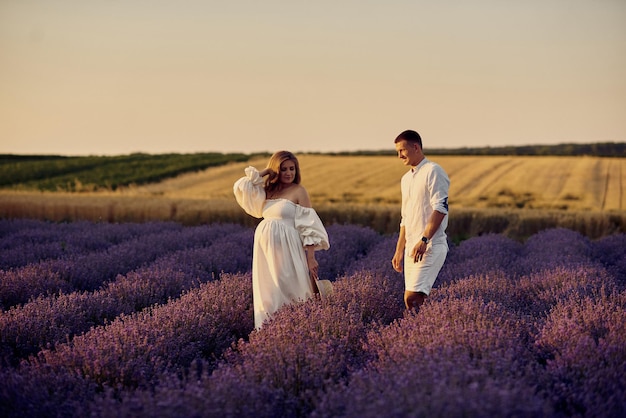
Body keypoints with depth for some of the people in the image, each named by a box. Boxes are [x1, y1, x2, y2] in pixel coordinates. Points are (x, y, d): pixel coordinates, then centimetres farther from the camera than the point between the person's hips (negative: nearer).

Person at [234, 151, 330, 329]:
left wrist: (311, 258, -11)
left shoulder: (299, 191, -3)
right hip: (265, 247, 5)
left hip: (286, 249, -5)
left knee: (288, 290, -5)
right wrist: (265, 172, 4)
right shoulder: (267, 191, 13)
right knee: (267, 293, 7)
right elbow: (240, 186, 4)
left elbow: (308, 227, -6)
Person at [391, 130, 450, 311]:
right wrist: (399, 250, 22)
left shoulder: (433, 172, -6)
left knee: (412, 298, -19)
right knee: (415, 300, 3)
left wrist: (424, 240, -23)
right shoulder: (406, 179, 20)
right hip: (411, 248, 8)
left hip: (430, 247, -8)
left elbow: (440, 208, -16)